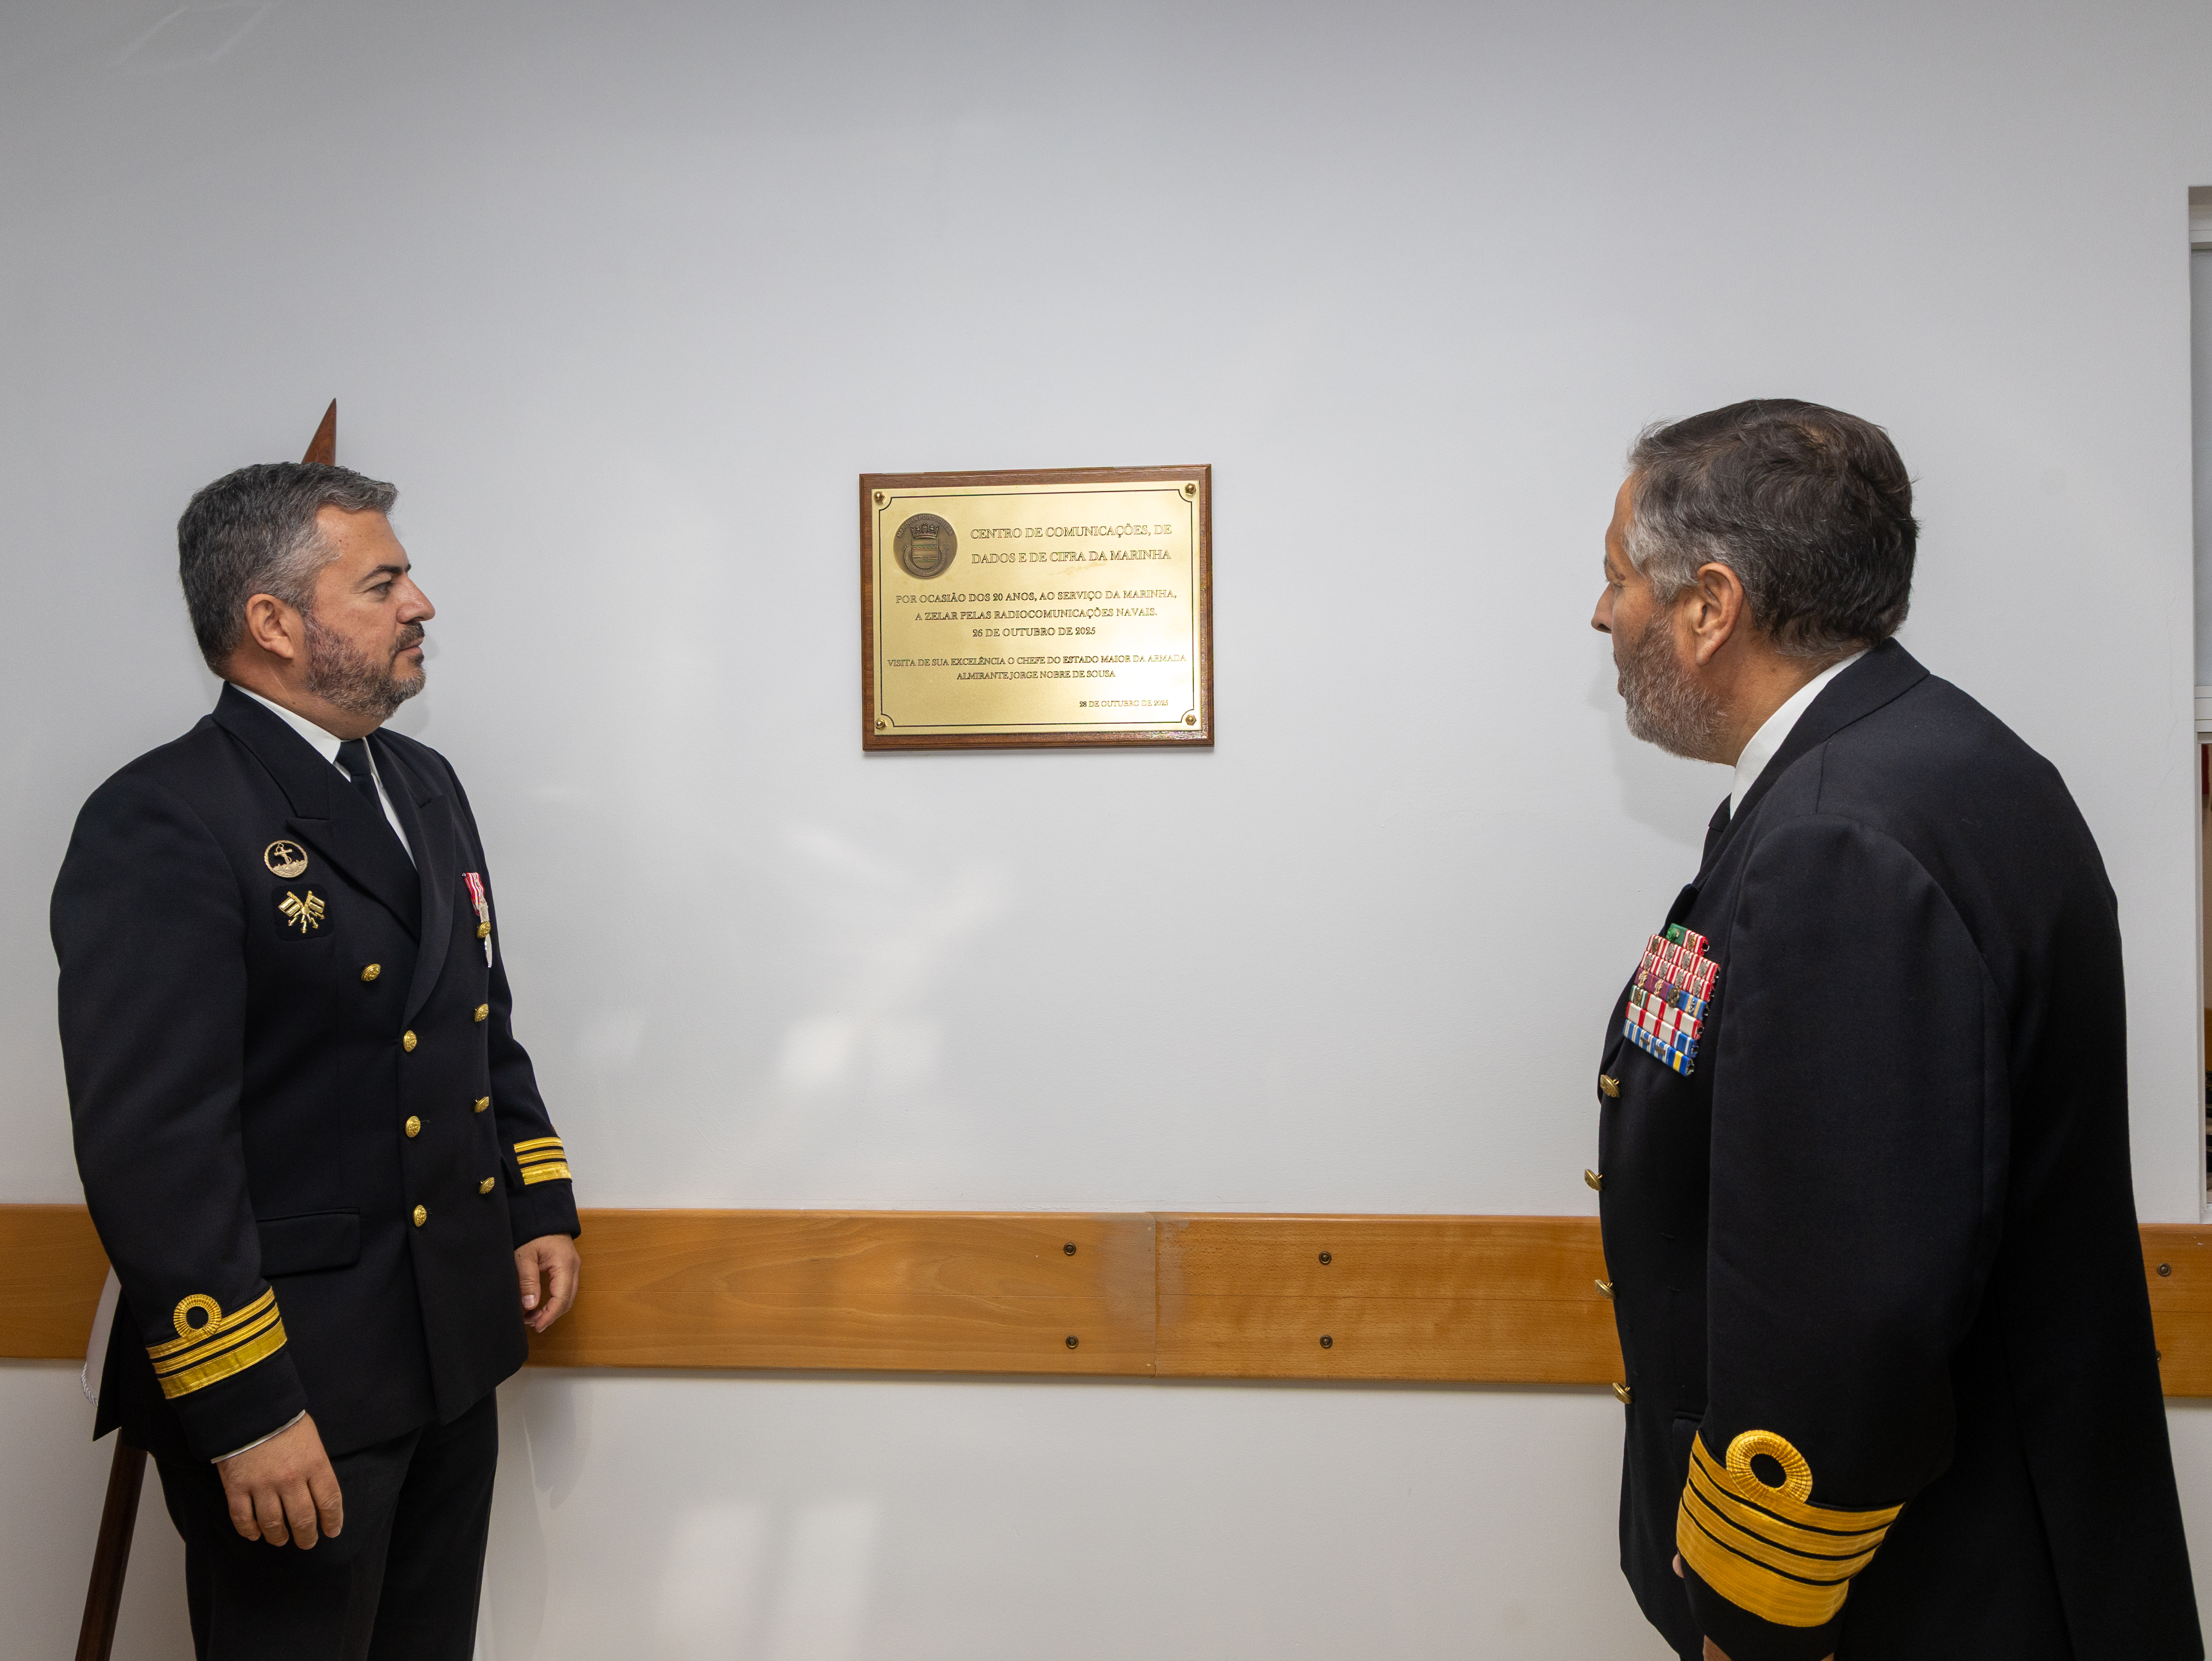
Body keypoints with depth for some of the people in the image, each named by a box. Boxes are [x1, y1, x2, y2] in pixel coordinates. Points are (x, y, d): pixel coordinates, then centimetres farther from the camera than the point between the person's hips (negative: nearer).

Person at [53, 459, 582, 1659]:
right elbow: (151, 1144, -22)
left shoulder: (424, 784, 11)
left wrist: (539, 1204, 12)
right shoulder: (161, 823, -17)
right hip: (293, 1384, -8)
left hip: (457, 1350, 8)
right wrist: (242, 1410, -21)